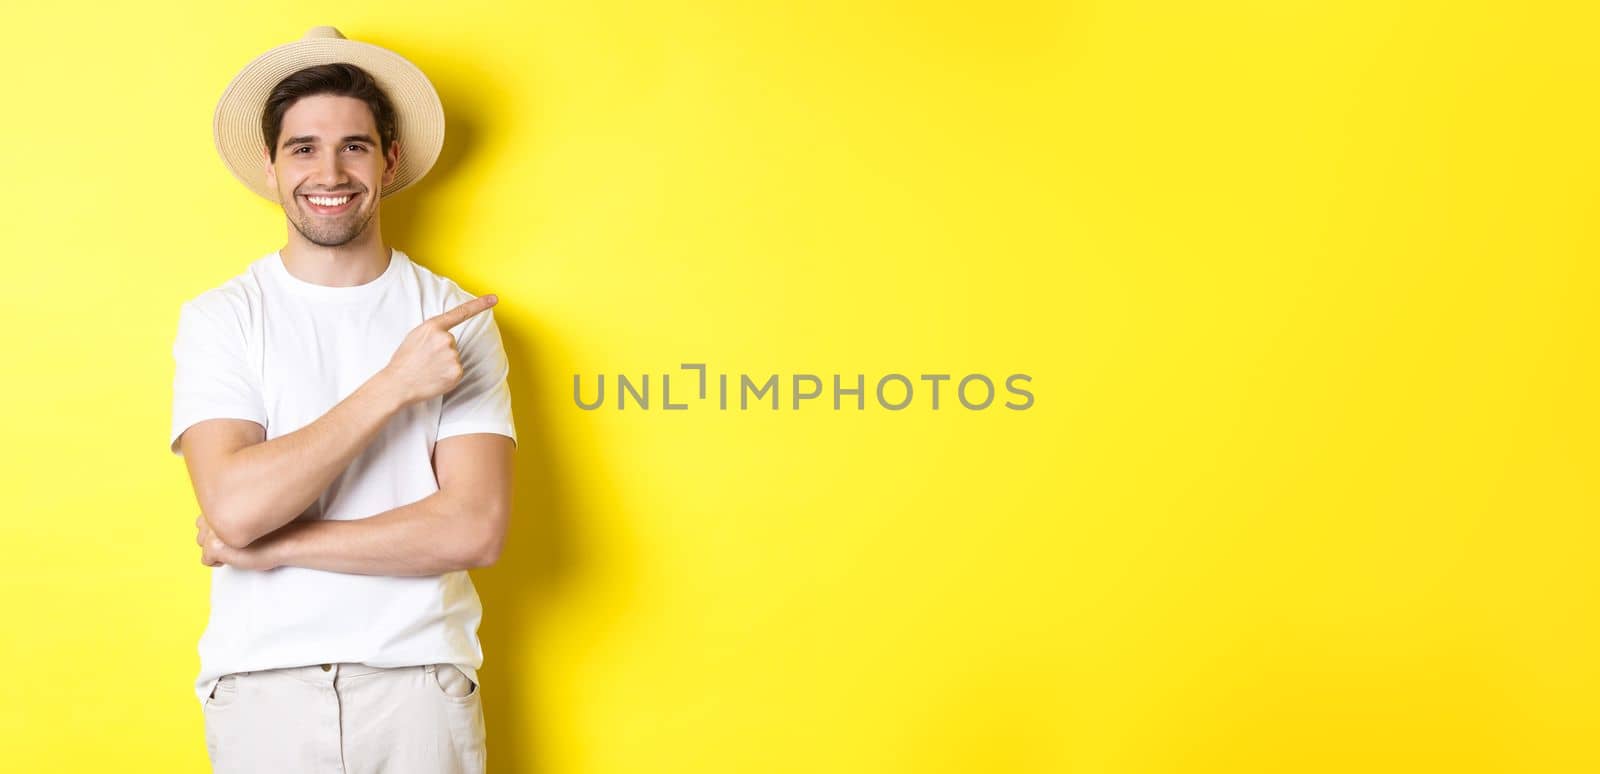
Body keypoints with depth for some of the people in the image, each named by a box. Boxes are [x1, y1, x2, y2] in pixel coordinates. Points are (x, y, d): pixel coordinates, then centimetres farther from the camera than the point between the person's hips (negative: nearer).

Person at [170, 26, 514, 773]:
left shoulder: (456, 319, -1)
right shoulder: (219, 318, -1)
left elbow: (474, 528, -11)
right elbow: (234, 507, -15)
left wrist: (272, 545, -12)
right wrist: (392, 386, -17)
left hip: (420, 682, 0)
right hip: (262, 684, 0)